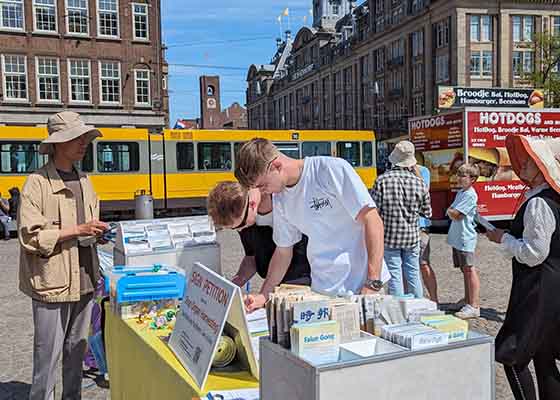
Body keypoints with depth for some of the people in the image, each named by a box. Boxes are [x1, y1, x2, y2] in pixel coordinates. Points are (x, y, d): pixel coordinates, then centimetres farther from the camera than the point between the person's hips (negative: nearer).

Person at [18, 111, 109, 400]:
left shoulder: (84, 181, 11)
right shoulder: (38, 183, -9)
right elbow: (30, 237, -15)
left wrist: (98, 233, -1)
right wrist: (77, 230, -19)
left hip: (84, 281, 6)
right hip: (52, 284, -6)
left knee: (76, 351, 17)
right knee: (48, 355, 2)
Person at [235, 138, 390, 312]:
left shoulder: (333, 169, -15)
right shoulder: (279, 199, 5)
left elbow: (373, 221, -17)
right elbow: (283, 252, 15)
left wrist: (373, 284, -20)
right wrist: (263, 296, 8)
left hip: (362, 284, -5)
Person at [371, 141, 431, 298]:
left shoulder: (382, 180, -12)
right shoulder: (419, 182, -4)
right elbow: (427, 212, 4)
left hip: (390, 235, -2)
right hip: (412, 235, 3)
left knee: (394, 275, 5)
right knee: (413, 274, 14)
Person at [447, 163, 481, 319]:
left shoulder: (470, 195, -15)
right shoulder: (461, 192, 15)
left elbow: (454, 214, -18)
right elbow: (454, 213, 16)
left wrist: (449, 211, 0)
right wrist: (452, 212, -4)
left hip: (465, 238, -9)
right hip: (457, 238, 9)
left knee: (469, 270, -7)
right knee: (464, 270, 16)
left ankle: (474, 306, -4)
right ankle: (467, 301, 27)